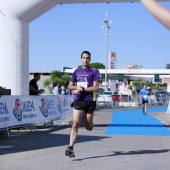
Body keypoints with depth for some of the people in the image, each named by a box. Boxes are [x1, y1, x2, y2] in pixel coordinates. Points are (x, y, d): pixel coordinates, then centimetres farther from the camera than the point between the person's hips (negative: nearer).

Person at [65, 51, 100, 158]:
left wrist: (82, 89, -13)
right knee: (75, 124, -11)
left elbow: (96, 88, -8)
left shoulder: (94, 71, 1)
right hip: (78, 100, 2)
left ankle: (91, 124, 47)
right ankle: (70, 147, -14)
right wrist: (77, 87, -6)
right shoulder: (77, 71, 13)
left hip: (90, 101, -2)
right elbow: (70, 86, 16)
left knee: (88, 127, 9)